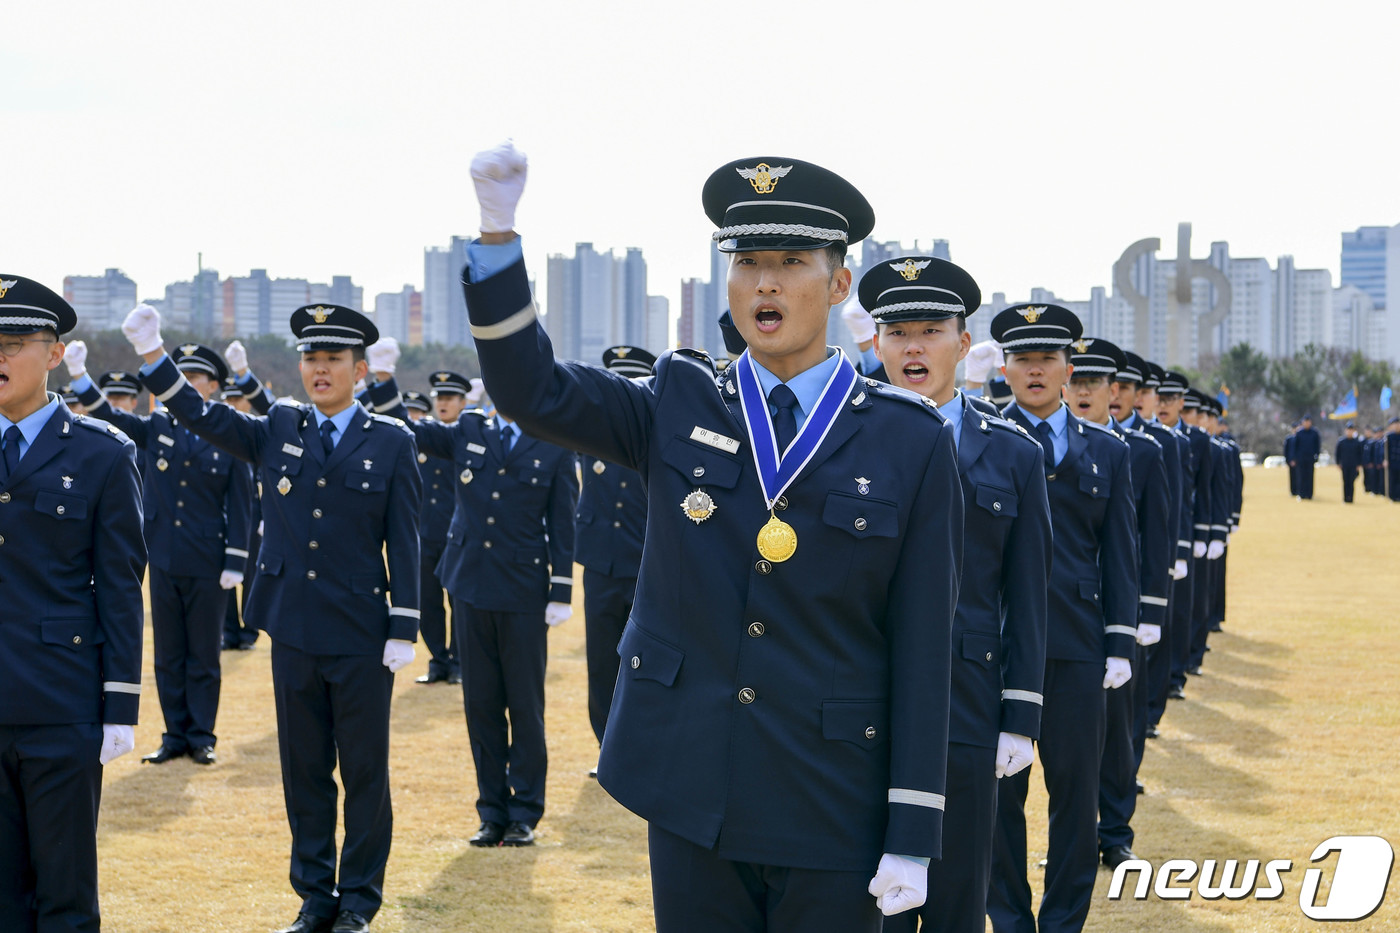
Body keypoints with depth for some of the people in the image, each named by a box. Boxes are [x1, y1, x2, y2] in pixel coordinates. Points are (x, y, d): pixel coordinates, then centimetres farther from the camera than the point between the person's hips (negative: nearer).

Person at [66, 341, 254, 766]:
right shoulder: (157, 427, 5)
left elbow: (240, 505, -3)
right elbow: (109, 415, -6)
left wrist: (235, 563, -7)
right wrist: (79, 376, -22)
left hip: (208, 566, -3)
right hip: (164, 560, 3)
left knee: (204, 655, 5)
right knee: (168, 655, 9)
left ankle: (202, 737, 14)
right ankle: (175, 735, 18)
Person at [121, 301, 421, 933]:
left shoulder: (391, 443, -1)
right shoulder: (277, 431, 7)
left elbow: (403, 542, -3)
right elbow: (199, 417, 3)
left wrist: (403, 630, -7)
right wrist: (151, 352, -10)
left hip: (361, 640, -3)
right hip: (293, 632, 3)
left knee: (365, 773, 4)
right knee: (304, 770, 10)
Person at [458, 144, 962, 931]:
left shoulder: (911, 440, -4)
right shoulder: (678, 409, 4)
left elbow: (922, 647, -5)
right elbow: (530, 388, -4)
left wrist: (912, 837, -7)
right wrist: (498, 228, -17)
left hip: (832, 809, -2)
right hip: (691, 800, 2)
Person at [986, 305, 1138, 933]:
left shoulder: (1107, 451, 11)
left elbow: (1120, 554, 9)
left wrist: (1121, 645, 3)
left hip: (1076, 645, 2)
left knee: (1076, 788, 5)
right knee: (998, 788, 4)